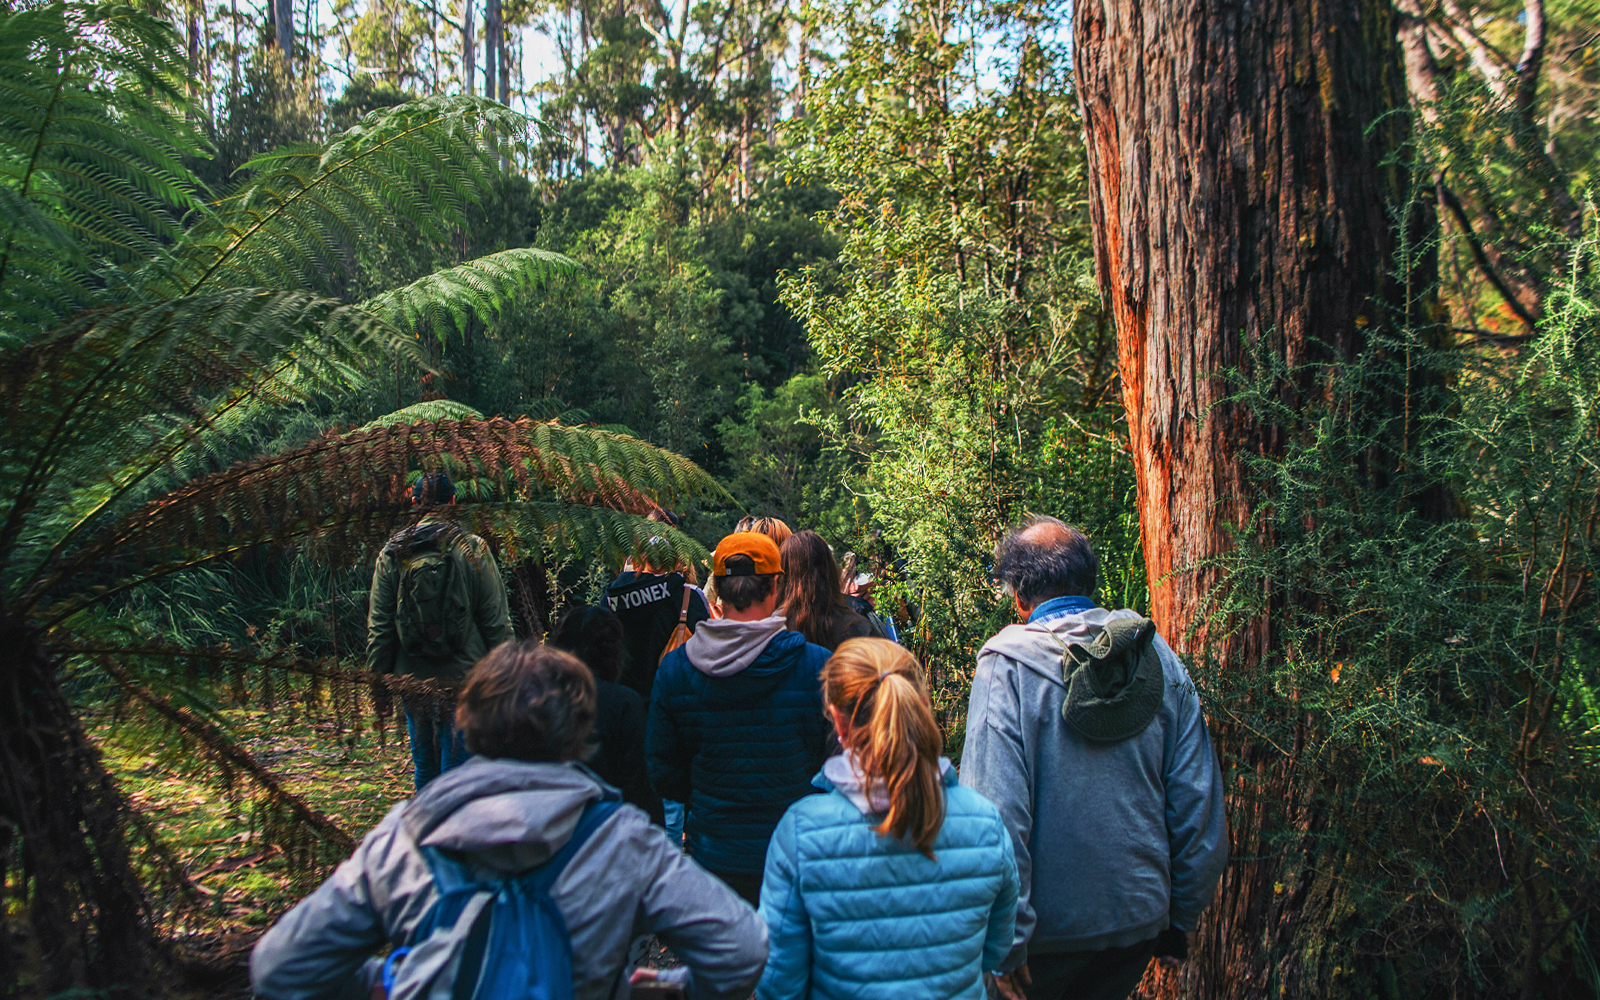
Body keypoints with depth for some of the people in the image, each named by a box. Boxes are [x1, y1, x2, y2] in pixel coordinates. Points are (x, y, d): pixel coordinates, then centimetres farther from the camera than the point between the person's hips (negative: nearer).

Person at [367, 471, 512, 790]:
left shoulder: (392, 554, 1)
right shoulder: (472, 550, -7)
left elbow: (378, 626, 4)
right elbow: (496, 622, -6)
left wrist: (378, 683, 12)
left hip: (413, 679, 3)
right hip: (464, 679, -3)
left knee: (424, 769, 17)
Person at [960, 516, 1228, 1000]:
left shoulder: (1007, 665, -15)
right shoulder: (1161, 658, -1)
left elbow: (996, 810, -20)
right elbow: (1199, 801, 2)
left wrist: (1006, 942, -13)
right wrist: (1181, 920, 12)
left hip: (1049, 924, -4)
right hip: (1141, 918, 4)